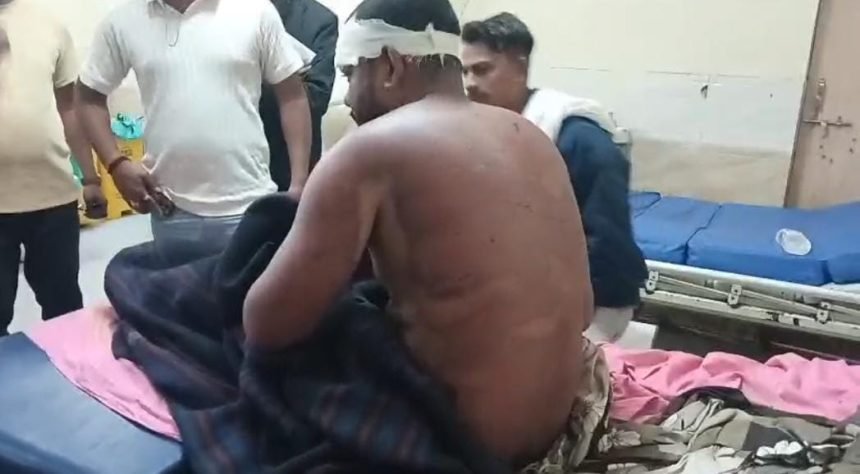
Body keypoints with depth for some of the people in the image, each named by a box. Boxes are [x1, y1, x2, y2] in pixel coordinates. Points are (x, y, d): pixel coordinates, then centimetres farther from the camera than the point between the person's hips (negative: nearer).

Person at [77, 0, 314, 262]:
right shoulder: (122, 21, 2)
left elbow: (291, 92, 0)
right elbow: (90, 95, 14)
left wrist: (299, 183, -5)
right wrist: (117, 163, -1)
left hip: (250, 206, -2)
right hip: (172, 212, 2)